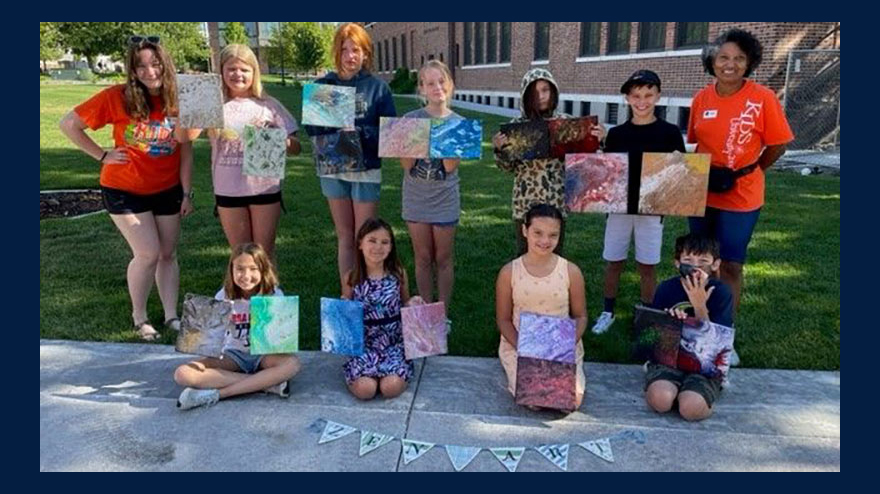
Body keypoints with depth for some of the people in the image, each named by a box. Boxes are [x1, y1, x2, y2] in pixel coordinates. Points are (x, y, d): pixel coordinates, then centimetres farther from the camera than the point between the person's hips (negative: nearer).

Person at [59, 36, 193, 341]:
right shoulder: (117, 97, -15)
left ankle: (171, 316, 21)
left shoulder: (178, 100, -7)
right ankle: (139, 318, 13)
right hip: (124, 190, -3)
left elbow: (186, 151, -3)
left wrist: (187, 193, -3)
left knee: (168, 254, 9)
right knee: (148, 254, -8)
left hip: (167, 190, 3)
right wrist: (102, 156, -9)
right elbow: (69, 124, -7)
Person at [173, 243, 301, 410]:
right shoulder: (224, 296, -8)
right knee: (183, 374, -23)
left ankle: (216, 394, -28)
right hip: (234, 354, 2)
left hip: (264, 354, -1)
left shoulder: (274, 295, -10)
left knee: (292, 364, -34)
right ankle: (267, 383, -27)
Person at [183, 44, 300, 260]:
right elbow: (188, 135, -14)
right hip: (228, 191, 1)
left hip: (265, 188, -1)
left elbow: (295, 147, 1)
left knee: (265, 252, 9)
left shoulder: (267, 105, 3)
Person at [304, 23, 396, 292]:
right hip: (332, 168, 3)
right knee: (344, 236, 11)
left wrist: (359, 131, -22)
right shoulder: (323, 85, 4)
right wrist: (332, 125, -18)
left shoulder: (377, 87, -3)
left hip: (366, 170, -2)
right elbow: (311, 126, 3)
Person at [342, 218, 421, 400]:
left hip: (393, 341, 0)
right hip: (363, 343, 0)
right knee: (365, 389, -22)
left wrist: (412, 304, -9)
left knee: (391, 388, -22)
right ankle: (358, 373, 13)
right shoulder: (352, 278, -3)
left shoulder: (398, 273, -2)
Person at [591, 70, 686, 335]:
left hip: (651, 210, -2)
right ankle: (608, 312, 27)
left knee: (647, 266, 8)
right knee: (614, 262, 11)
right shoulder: (616, 134, 1)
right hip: (619, 207, 2)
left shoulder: (670, 133, -4)